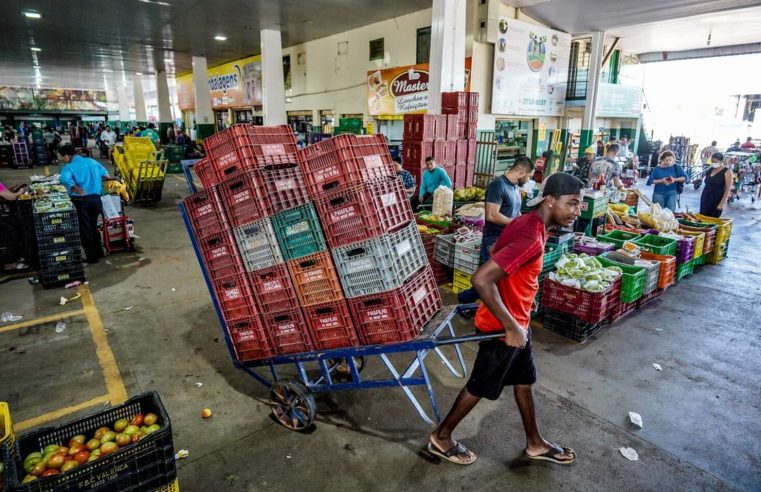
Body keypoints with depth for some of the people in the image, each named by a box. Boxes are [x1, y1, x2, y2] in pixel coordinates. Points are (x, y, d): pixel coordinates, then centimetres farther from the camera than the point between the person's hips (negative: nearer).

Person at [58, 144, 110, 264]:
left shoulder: (69, 167, -9)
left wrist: (76, 188, -29)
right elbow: (105, 174, 16)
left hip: (81, 200, -5)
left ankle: (92, 257, 11)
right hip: (95, 198, 5)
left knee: (85, 229, 6)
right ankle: (98, 252, 27)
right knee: (93, 226, 20)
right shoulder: (92, 161, 7)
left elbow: (64, 179, -30)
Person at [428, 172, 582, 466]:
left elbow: (498, 258, 15)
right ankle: (441, 438, 31)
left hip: (516, 322, 9)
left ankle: (535, 444, 44)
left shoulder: (529, 224, 1)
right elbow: (481, 279, -37)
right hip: (502, 328, -9)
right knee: (481, 387, 10)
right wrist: (511, 327, -29)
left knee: (525, 381, 23)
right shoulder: (531, 239, -30)